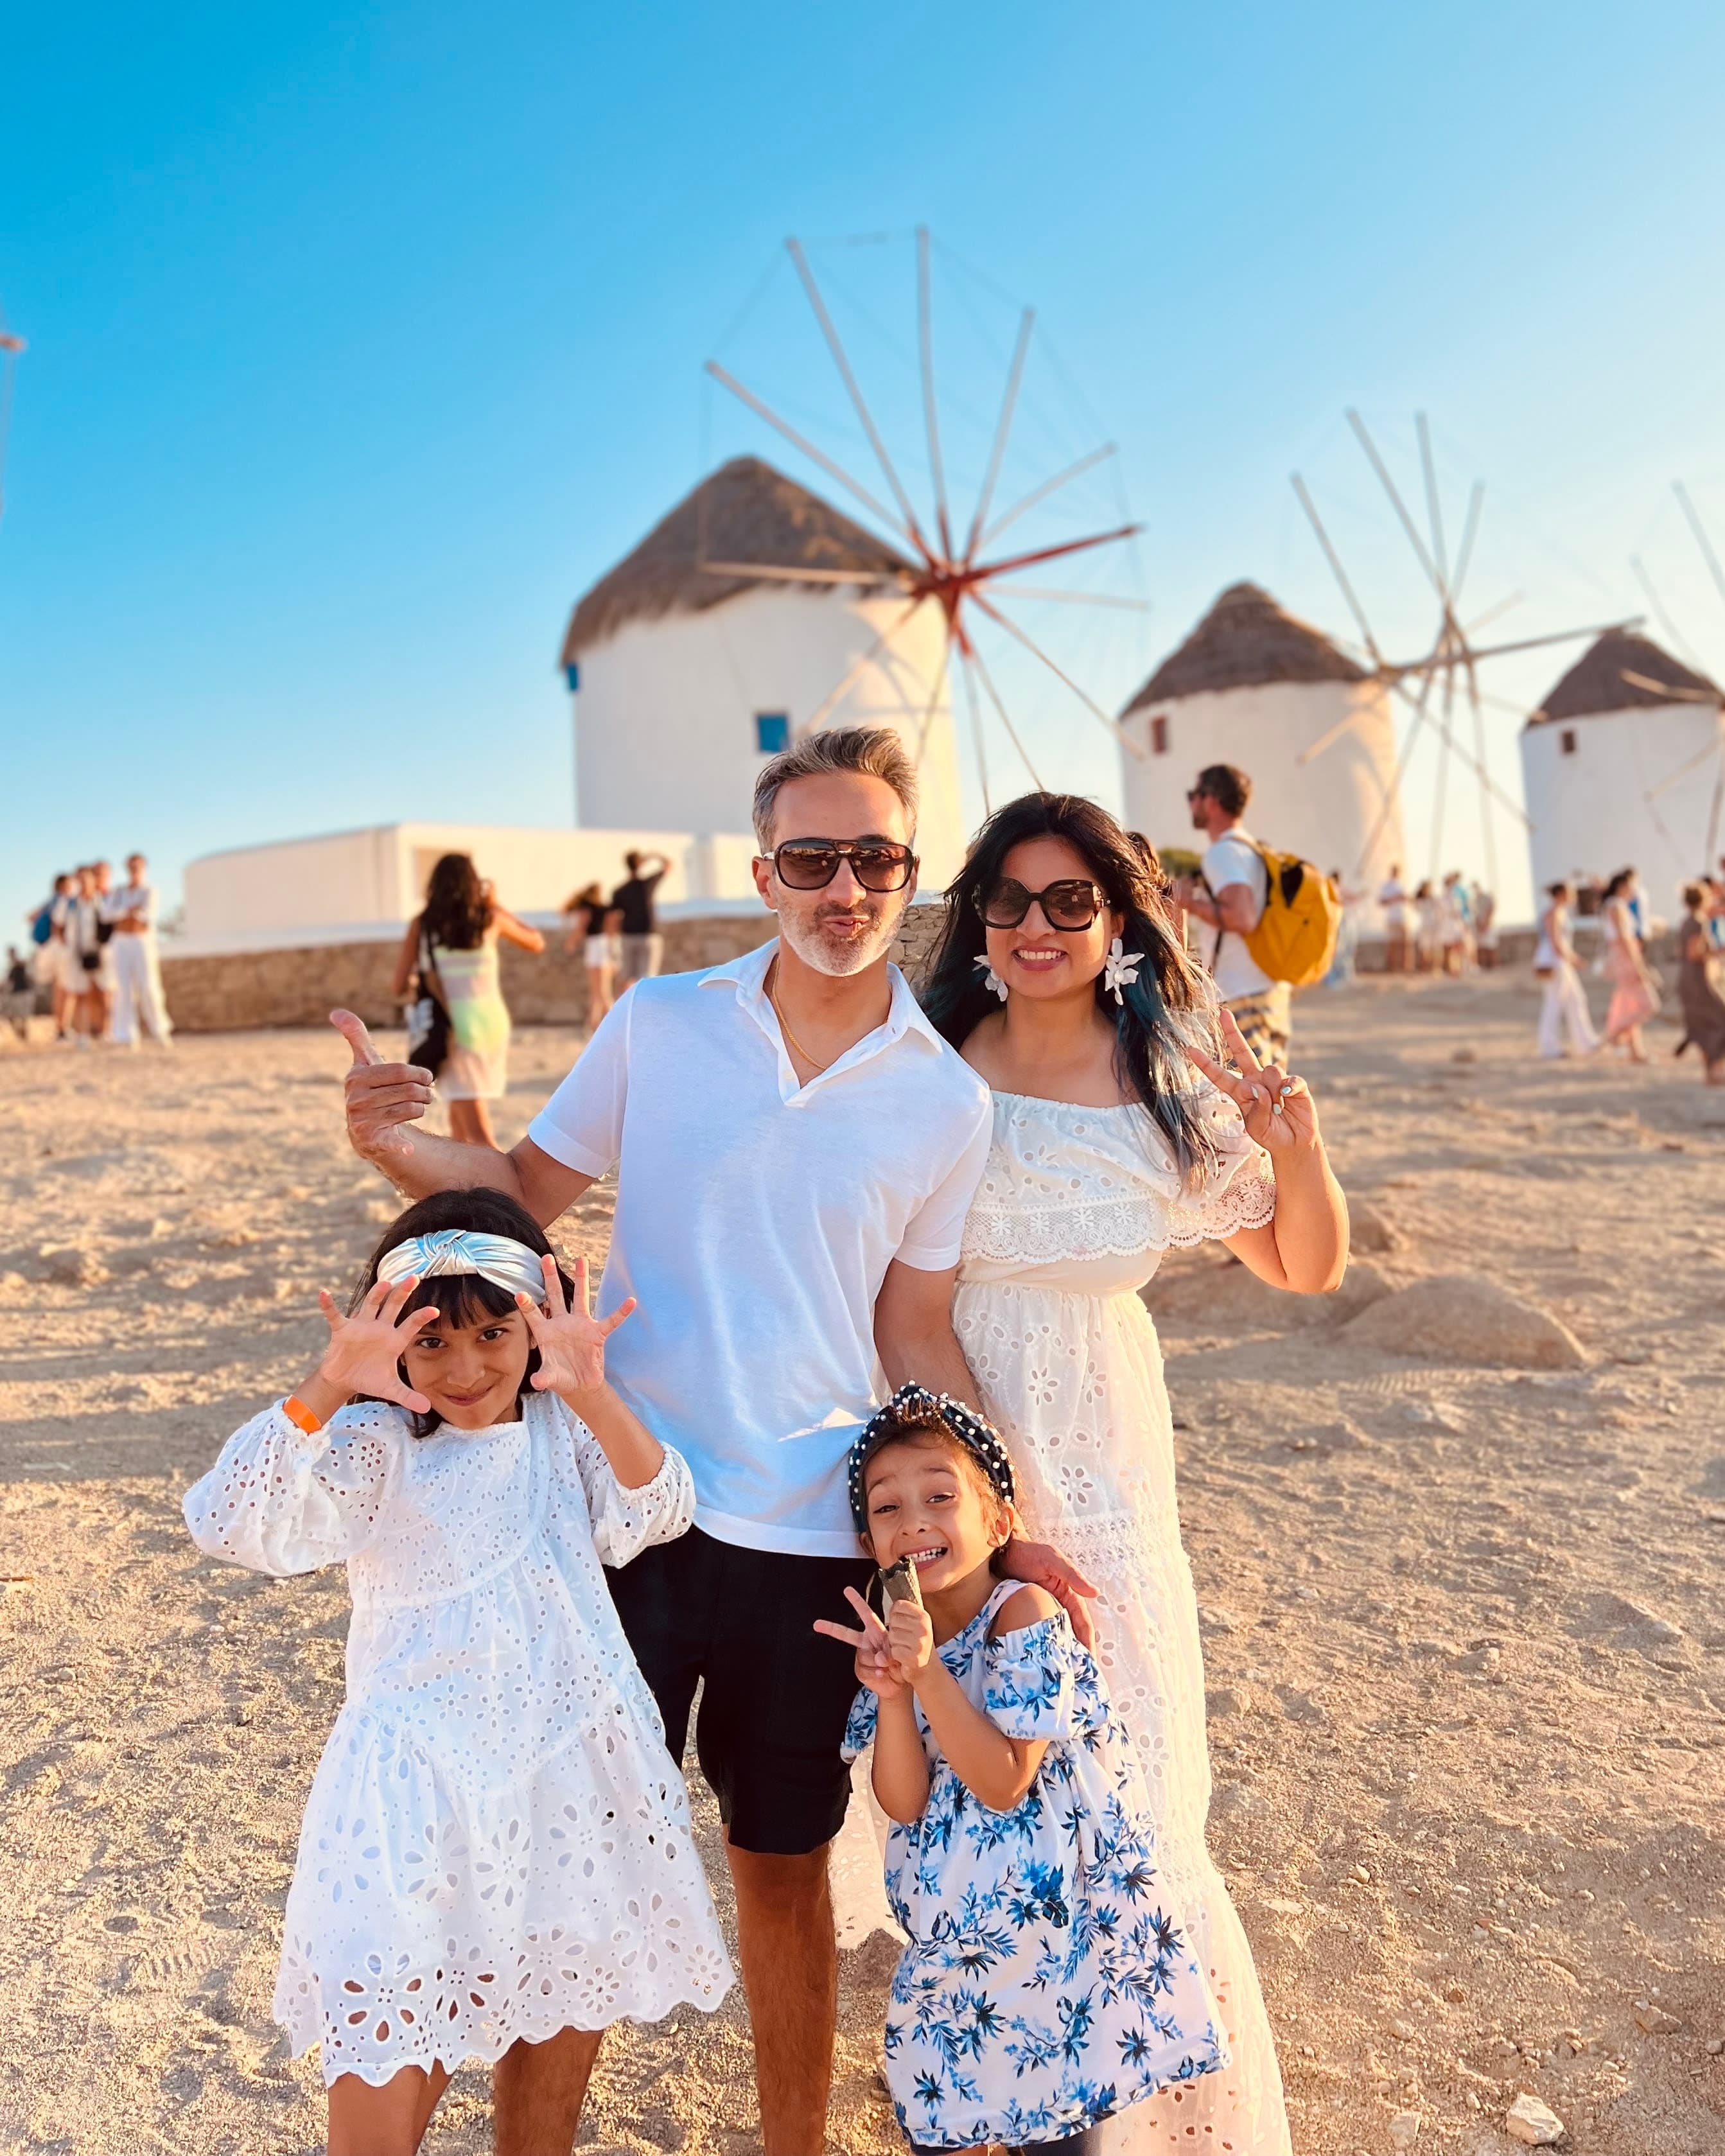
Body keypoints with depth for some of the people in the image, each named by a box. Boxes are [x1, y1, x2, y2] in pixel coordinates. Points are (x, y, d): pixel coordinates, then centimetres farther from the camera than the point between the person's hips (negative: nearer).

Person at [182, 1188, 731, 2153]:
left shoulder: (565, 1431, -2)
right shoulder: (375, 1446, -8)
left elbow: (659, 1512, -18)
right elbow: (229, 1523, -22)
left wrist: (590, 1392, -35)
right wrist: (327, 1390, -36)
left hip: (572, 1763, 3)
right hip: (421, 1777, -2)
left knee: (565, 2019, 18)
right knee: (391, 2053, 1)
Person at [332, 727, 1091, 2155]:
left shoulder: (948, 1102, -2)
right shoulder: (661, 1022, -3)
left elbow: (916, 1330, 3)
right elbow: (532, 1186, 5)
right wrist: (395, 1144, -14)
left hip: (808, 1537, 0)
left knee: (783, 1863, 16)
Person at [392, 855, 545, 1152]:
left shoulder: (421, 925, -2)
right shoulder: (490, 918, 3)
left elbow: (400, 988, 0)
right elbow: (537, 942, 21)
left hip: (455, 1030, -3)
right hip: (493, 1025, 3)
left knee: (479, 1137, -7)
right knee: (459, 1114, 26)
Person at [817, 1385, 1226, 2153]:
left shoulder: (1025, 1614, -20)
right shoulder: (896, 1632, -4)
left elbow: (1004, 1785, -22)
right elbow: (904, 1803, -9)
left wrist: (926, 1673, -31)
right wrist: (890, 1692, -25)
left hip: (1057, 1919, -4)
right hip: (955, 1932, 5)